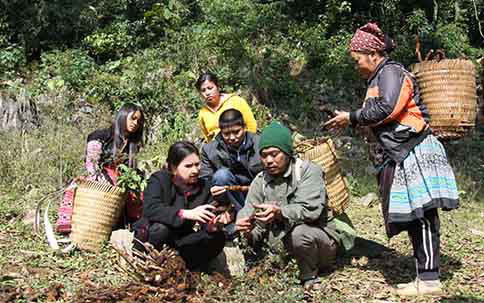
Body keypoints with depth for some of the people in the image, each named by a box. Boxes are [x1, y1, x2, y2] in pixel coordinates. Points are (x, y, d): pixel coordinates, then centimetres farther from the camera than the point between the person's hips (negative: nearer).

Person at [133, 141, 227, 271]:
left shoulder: (204, 186, -2)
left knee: (217, 237, -16)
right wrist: (187, 214, -44)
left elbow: (206, 223, -8)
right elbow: (150, 209, -33)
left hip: (181, 242, 4)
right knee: (161, 228, -35)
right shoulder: (159, 180, -14)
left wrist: (211, 226, -34)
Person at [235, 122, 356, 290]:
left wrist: (280, 213, -42)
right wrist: (247, 231, -30)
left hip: (321, 236, -5)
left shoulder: (308, 170, -10)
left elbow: (310, 210, -25)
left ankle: (309, 277, -5)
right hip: (282, 241, 5)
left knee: (300, 233, -36)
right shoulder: (260, 182, 4)